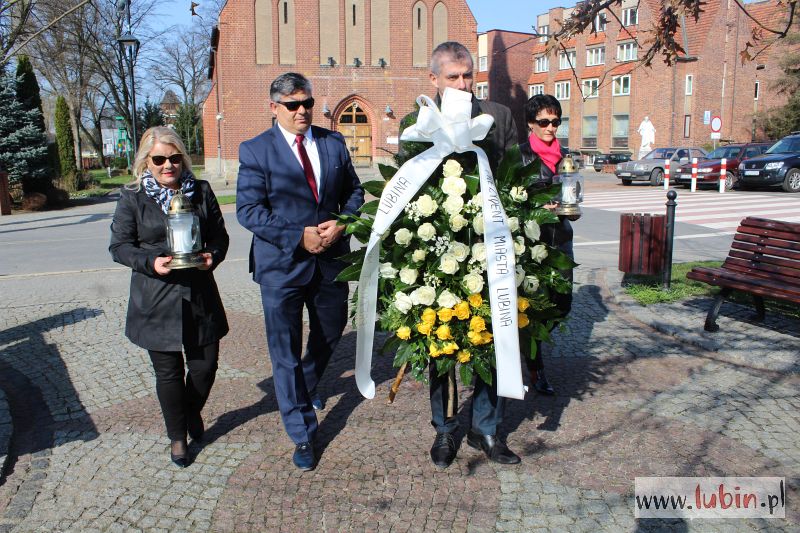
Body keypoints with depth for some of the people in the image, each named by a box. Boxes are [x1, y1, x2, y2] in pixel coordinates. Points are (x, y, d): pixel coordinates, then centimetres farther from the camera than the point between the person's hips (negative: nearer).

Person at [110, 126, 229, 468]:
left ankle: (192, 411, 41)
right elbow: (119, 245, -2)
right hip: (156, 300, -2)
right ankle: (177, 436, 31)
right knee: (168, 372, 8)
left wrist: (213, 255, -13)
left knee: (205, 365, 8)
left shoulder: (201, 191, 3)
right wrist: (151, 261, -19)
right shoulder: (132, 197, -3)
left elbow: (219, 234, 8)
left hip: (199, 293, 2)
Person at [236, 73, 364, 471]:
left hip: (331, 259, 4)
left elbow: (354, 191, 11)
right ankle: (302, 434, 19)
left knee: (330, 334, 21)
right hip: (282, 264, -4)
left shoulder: (334, 143, 6)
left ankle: (304, 387, 53)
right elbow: (248, 210, -11)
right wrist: (299, 237, -20)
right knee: (286, 352, 3)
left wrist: (342, 222, -10)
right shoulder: (255, 150, -6)